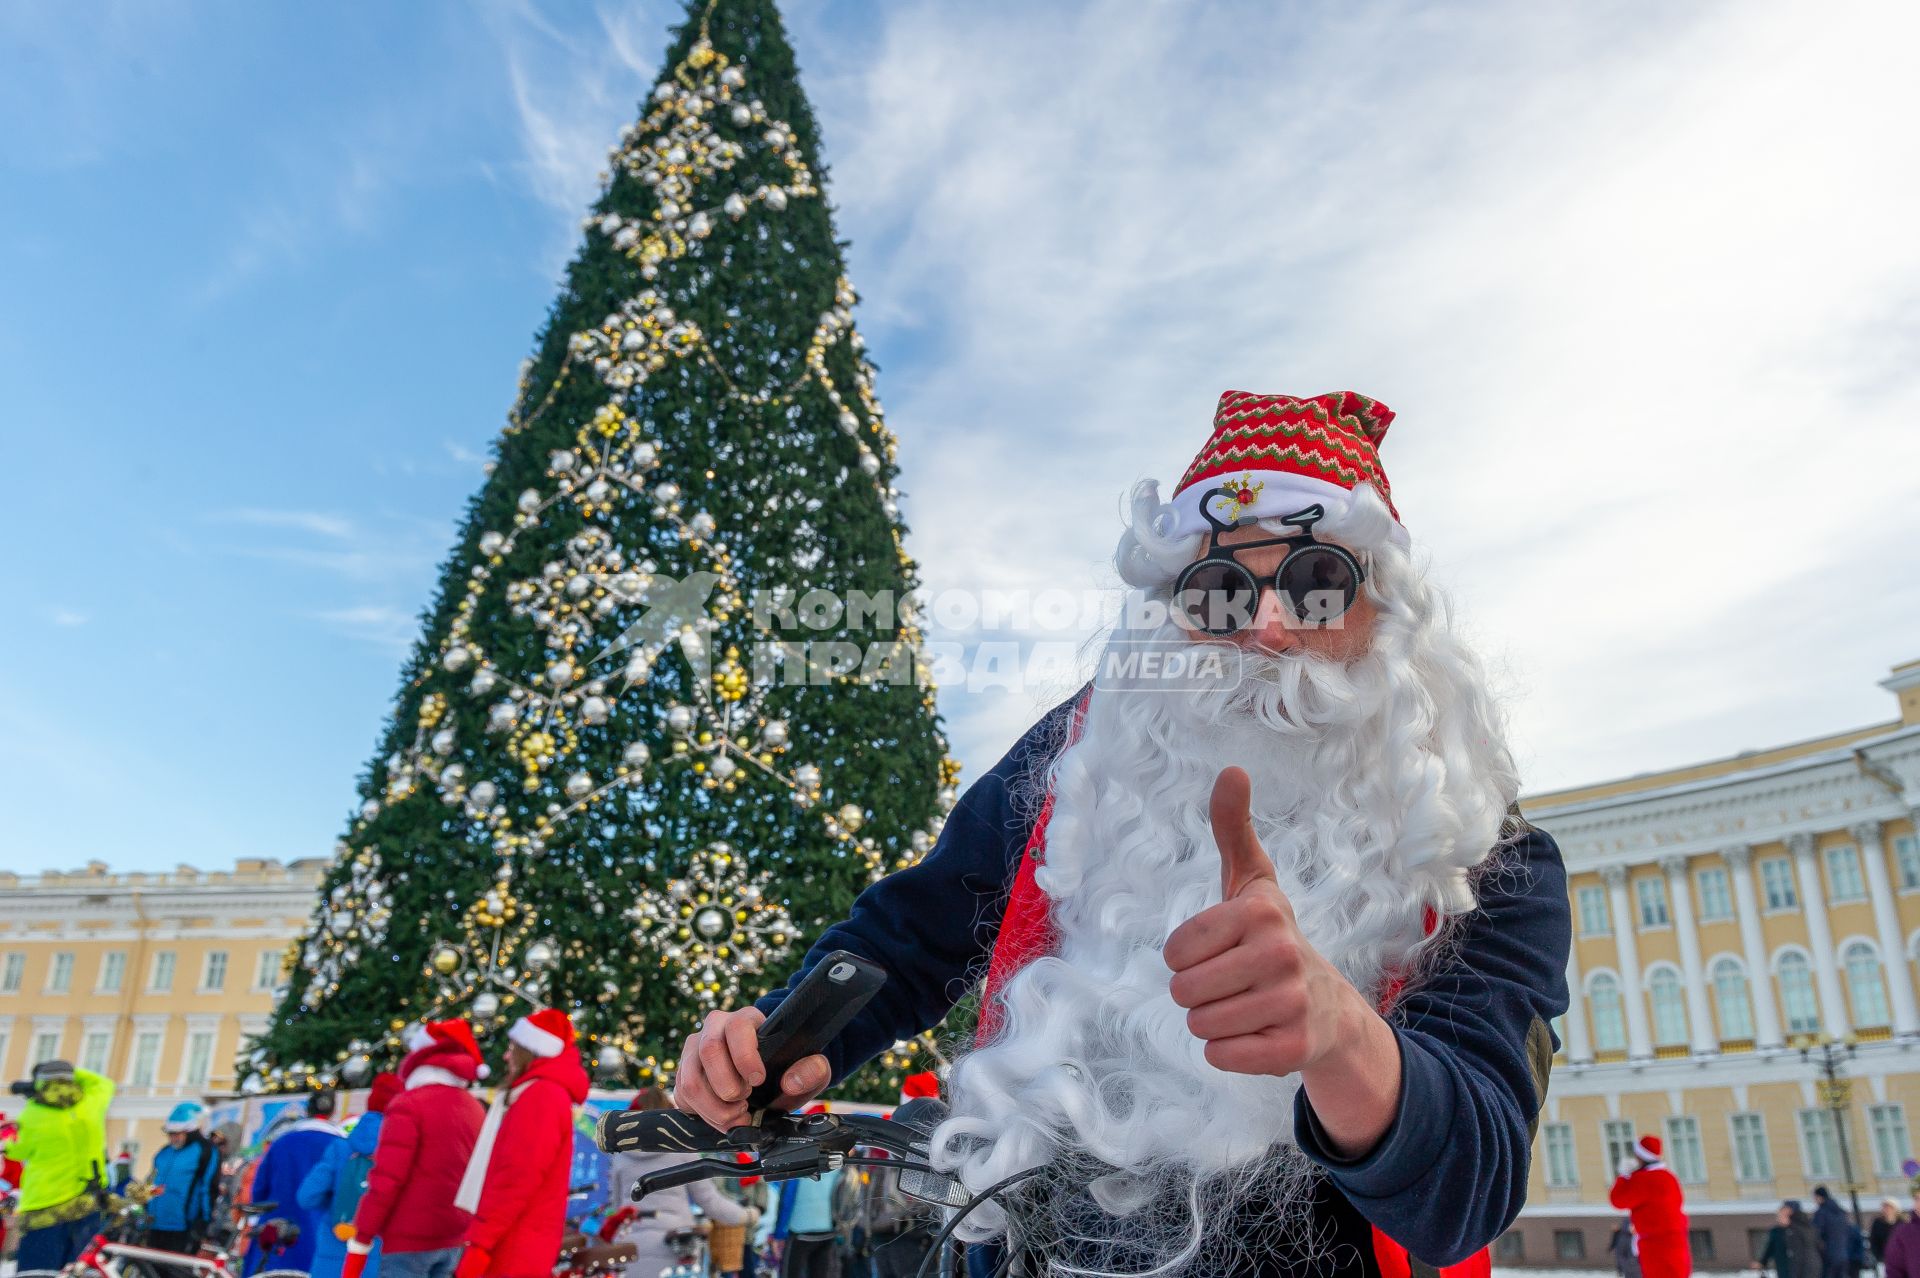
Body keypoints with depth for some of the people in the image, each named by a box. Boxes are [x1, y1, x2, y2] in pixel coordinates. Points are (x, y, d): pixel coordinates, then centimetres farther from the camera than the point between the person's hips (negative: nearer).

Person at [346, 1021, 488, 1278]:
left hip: (409, 1241, -7)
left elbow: (385, 1181, -15)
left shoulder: (409, 1106, -10)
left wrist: (358, 1245, -9)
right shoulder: (474, 1109, 10)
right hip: (453, 1243, 7)